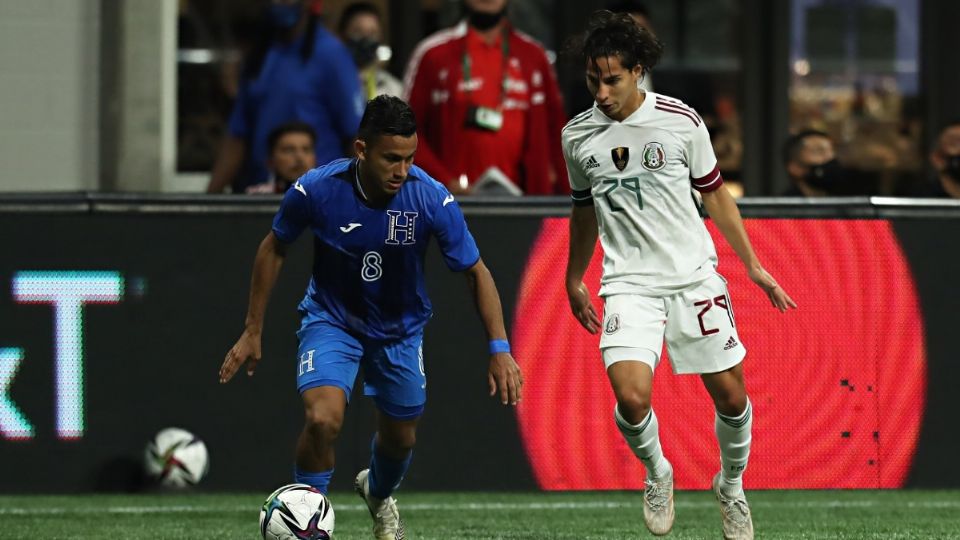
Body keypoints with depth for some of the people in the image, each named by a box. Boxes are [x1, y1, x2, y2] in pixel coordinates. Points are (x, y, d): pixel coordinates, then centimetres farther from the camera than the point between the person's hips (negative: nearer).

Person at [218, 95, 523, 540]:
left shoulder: (432, 199, -26)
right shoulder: (315, 190, -26)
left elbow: (476, 273, -13)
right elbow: (274, 249, -6)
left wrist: (499, 349, -20)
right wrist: (252, 332, -2)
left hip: (401, 330, 2)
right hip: (331, 319, -2)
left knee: (400, 437, 15)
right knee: (323, 418, -26)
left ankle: (378, 494, 52)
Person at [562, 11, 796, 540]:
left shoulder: (681, 120, -3)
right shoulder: (578, 136, 3)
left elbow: (715, 195, 8)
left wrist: (754, 267, 10)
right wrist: (574, 281, 28)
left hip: (694, 276, 0)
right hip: (629, 283, 0)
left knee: (731, 396, 2)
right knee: (631, 397, -20)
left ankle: (731, 486, 30)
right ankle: (656, 474, 11)